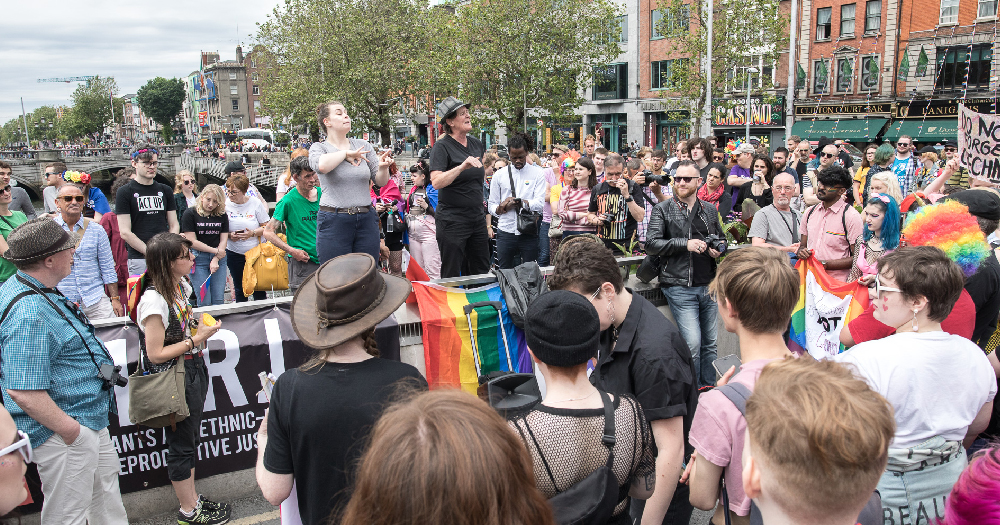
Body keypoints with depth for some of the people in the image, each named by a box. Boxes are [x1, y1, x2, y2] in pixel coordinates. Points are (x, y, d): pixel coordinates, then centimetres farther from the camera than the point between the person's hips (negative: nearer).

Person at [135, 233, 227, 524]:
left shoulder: (181, 284, 2)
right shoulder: (154, 299, -25)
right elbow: (155, 354, -23)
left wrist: (201, 324, 1)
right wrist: (197, 338, -20)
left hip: (193, 369, 9)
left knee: (190, 439, 20)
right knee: (181, 445, 7)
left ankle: (192, 498, 36)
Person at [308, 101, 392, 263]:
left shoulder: (363, 145, 12)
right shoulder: (318, 148, 3)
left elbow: (381, 182, 9)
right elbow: (321, 165, -22)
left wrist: (383, 168, -12)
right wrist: (346, 153, -8)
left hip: (367, 221, 3)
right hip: (333, 222, -3)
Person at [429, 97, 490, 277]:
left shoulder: (476, 143, 11)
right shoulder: (442, 146, -9)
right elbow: (436, 182, -22)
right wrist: (462, 167, -31)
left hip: (477, 218, 7)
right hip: (452, 220, -6)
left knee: (482, 273, 11)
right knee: (451, 276, -1)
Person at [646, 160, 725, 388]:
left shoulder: (710, 210, 14)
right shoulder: (662, 210, 1)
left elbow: (721, 239, 27)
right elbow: (651, 244, -10)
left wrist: (718, 249, 3)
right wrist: (685, 244, -19)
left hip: (708, 285, 5)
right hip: (680, 287, -5)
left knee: (711, 342, 11)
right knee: (692, 343, -9)